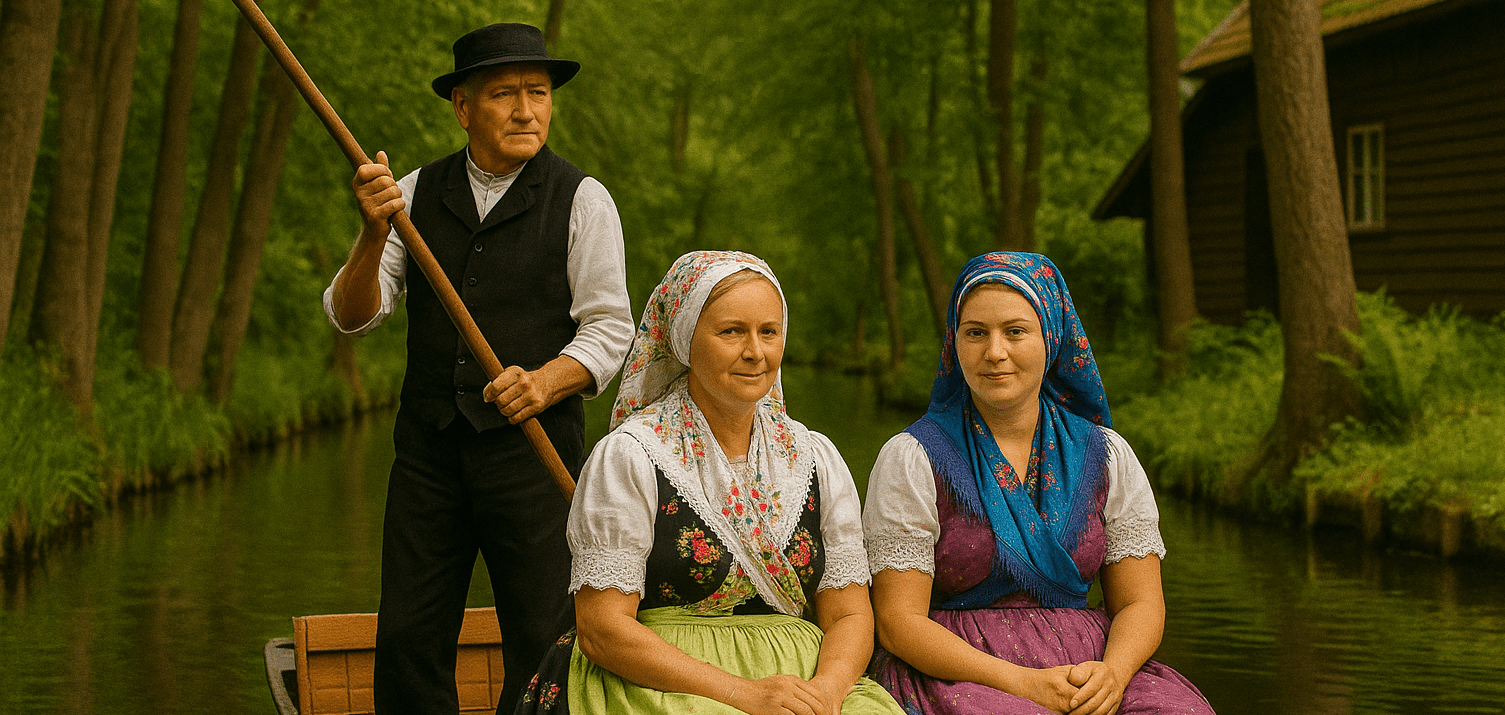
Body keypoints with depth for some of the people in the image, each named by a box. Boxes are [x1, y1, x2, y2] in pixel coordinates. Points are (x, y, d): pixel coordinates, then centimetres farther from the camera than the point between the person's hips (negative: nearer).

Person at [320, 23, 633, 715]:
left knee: (543, 652, -3)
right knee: (407, 644, 2)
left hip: (532, 447, -2)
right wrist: (375, 232, -19)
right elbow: (350, 315, 0)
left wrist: (546, 382, -23)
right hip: (429, 447, 3)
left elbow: (609, 328, -3)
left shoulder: (581, 200, 0)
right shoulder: (416, 193, 7)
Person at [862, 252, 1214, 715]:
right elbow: (899, 622, -6)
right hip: (955, 673, -4)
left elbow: (1140, 603, 8)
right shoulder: (912, 459, -1)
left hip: (1089, 667, 4)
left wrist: (1111, 674, -15)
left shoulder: (1107, 456, 10)